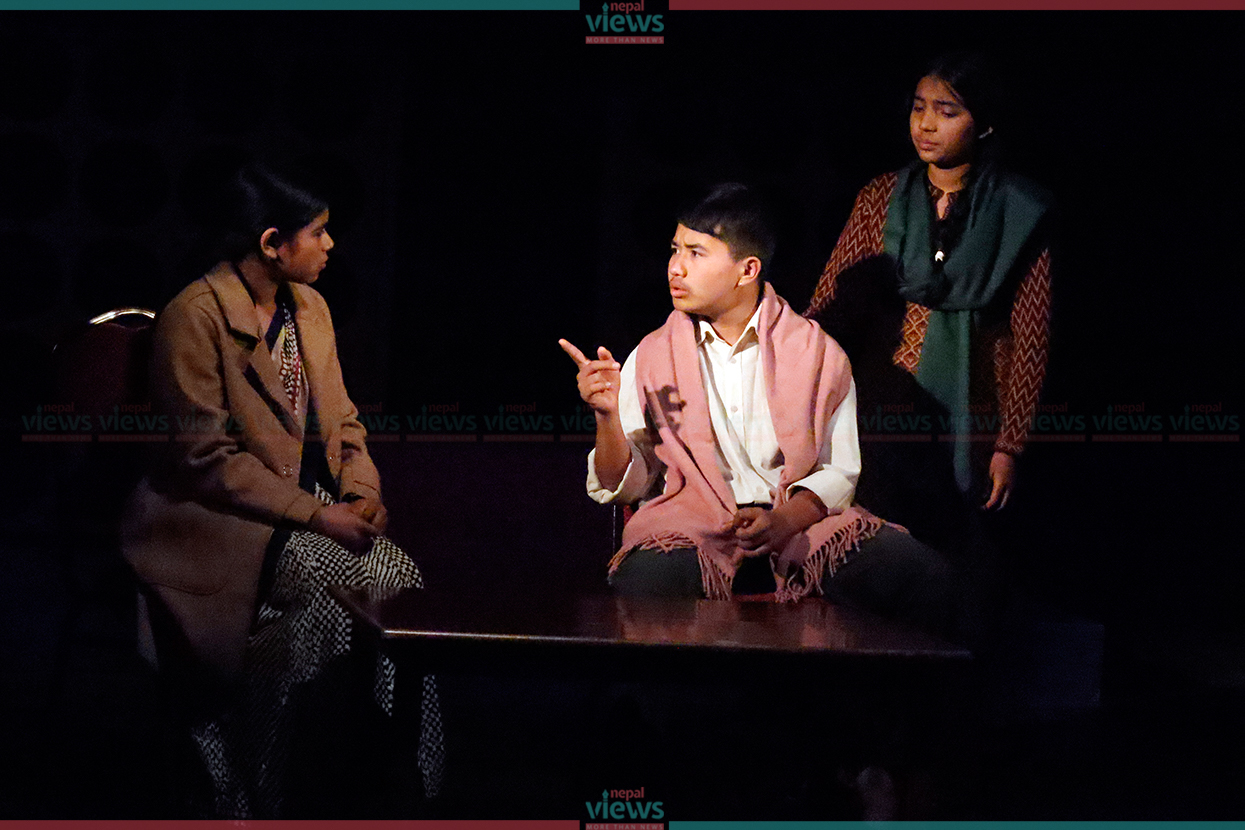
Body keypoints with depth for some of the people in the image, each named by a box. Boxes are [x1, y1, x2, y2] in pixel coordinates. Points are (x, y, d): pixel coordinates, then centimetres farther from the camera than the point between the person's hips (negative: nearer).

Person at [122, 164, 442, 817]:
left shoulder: (309, 308, 12)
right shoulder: (194, 317, -13)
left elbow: (340, 419, 16)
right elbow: (208, 459, -16)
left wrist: (362, 491, -5)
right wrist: (317, 517, -21)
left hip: (301, 512, 7)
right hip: (211, 519, -7)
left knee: (400, 575, -19)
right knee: (352, 578, -27)